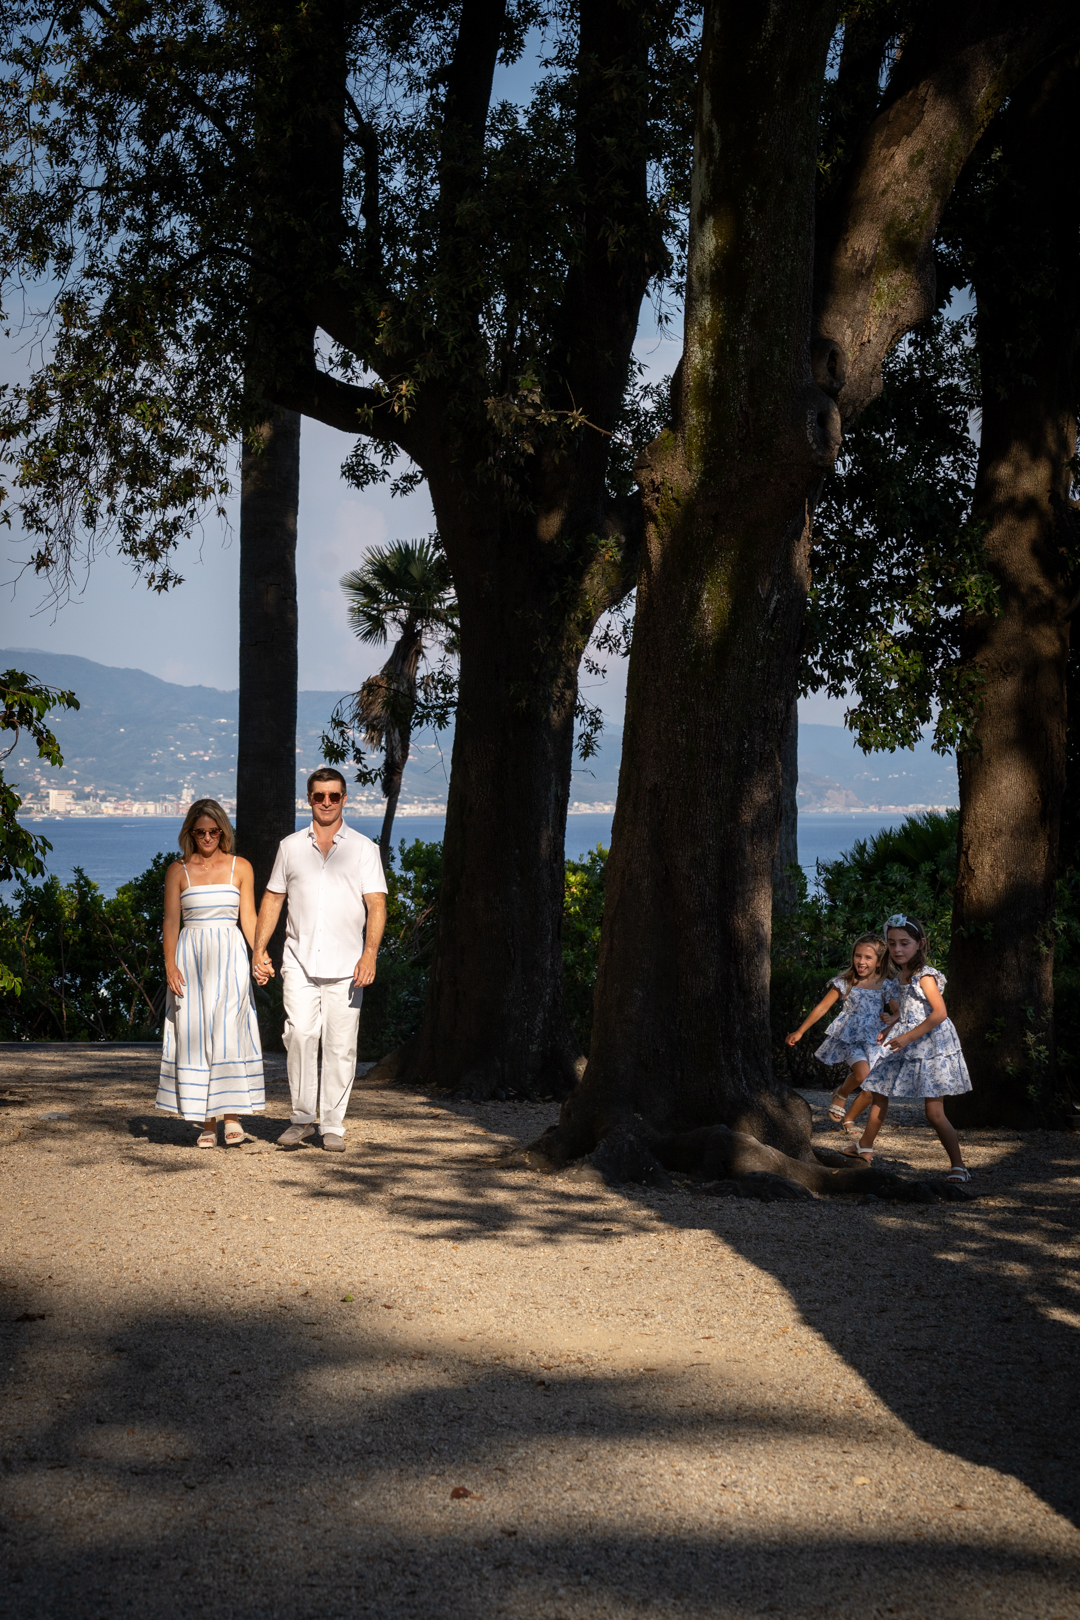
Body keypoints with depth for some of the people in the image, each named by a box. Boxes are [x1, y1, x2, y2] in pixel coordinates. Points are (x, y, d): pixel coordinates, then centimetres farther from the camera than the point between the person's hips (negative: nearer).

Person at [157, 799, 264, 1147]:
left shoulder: (240, 868, 7)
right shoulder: (178, 871, 7)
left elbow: (248, 917, 4)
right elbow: (171, 922, 5)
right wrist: (170, 965, -8)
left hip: (229, 956, -1)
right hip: (190, 958, 1)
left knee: (227, 1032, -13)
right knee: (194, 1035, -2)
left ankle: (232, 1113, -4)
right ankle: (207, 1122, 3)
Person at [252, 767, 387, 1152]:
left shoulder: (364, 849, 7)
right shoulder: (290, 847, 13)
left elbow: (376, 904, 1)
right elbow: (272, 898, 17)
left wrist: (370, 954, -11)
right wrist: (259, 948, 8)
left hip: (346, 965, -1)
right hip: (300, 960, 1)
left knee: (341, 1045, -3)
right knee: (300, 1034, -15)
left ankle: (332, 1126, 6)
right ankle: (303, 1117, -2)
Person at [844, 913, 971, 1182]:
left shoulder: (924, 977, -14)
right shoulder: (896, 978, 9)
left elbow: (940, 1013, -21)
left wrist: (908, 1037, -24)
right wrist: (887, 1033, 5)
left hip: (931, 1046, -8)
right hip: (903, 1048, 8)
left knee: (934, 1112, -10)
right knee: (878, 1094, 12)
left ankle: (958, 1165, -2)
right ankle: (865, 1149, 28)